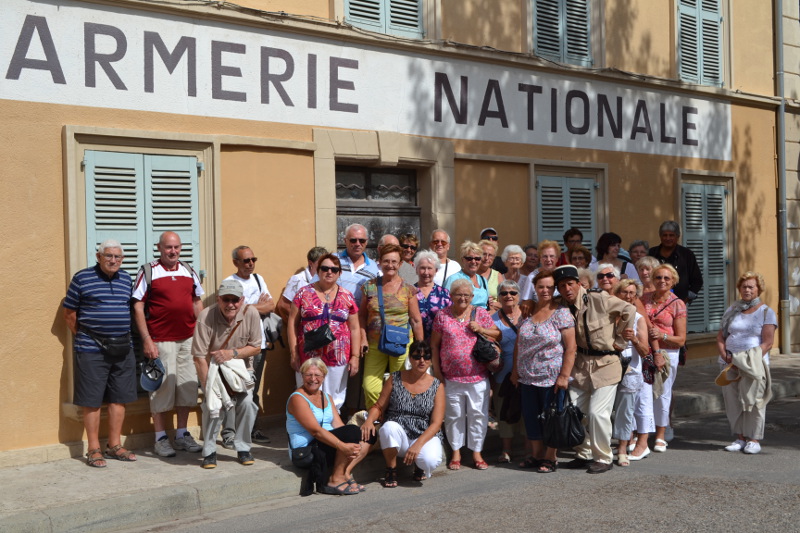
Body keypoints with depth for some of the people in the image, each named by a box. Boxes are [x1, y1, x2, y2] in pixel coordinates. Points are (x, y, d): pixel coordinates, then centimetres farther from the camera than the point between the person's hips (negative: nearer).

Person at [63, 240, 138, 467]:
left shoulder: (126, 279, 10)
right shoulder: (82, 278, -3)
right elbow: (69, 313, 2)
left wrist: (124, 336, 12)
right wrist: (83, 337, 5)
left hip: (123, 348, 5)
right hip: (91, 350, -5)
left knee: (119, 398, 9)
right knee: (92, 400, 0)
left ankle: (114, 446, 20)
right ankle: (94, 450, 9)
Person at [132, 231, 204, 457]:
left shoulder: (189, 271, 11)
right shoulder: (148, 272, -3)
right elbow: (138, 307, -6)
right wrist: (146, 340, -12)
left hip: (188, 339, 5)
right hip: (161, 341, -5)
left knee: (187, 385, 9)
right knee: (162, 388, -1)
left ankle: (182, 434, 22)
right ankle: (161, 438, 11)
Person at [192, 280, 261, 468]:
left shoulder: (251, 313, -18)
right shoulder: (206, 317, -25)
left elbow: (256, 347, -7)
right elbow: (199, 357, -23)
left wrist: (232, 353, -23)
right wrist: (209, 388, -25)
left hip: (240, 368, 2)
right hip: (212, 368, -2)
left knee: (246, 403, -16)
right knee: (213, 404, -20)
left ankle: (243, 448, 6)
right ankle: (209, 451, -1)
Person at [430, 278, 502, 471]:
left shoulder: (481, 313, 4)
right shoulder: (443, 315, 2)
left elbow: (498, 335, 7)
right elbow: (434, 344, 5)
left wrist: (481, 330, -10)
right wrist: (437, 370, 1)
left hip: (478, 377, 0)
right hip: (451, 377, 0)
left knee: (478, 414, 5)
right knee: (454, 415, 9)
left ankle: (477, 452, 18)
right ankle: (456, 452, 22)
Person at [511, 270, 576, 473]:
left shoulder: (561, 313, -8)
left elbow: (570, 348, -12)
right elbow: (518, 344, 13)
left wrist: (564, 376, -17)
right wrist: (515, 370, 10)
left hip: (552, 378, -5)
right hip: (528, 378, 5)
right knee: (531, 417, 12)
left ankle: (550, 458, 19)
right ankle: (536, 455, 27)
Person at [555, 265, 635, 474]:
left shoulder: (598, 299, -16)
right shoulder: (562, 306, 2)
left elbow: (629, 310, -12)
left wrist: (619, 340, -7)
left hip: (606, 363, -6)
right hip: (581, 363, 6)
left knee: (597, 412, -10)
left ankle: (604, 458, 8)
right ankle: (584, 454, 21)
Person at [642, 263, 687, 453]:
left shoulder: (678, 304, -1)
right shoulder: (644, 298, 8)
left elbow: (681, 339, -1)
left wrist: (662, 335, -18)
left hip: (667, 353, -2)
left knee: (662, 394, 4)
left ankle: (660, 437, 17)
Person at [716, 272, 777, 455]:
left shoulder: (766, 312, 2)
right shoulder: (732, 311, 15)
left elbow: (768, 342, -6)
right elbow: (720, 336, 13)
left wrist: (751, 361, -16)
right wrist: (725, 355, -5)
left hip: (754, 364, -4)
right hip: (730, 363, 4)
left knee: (753, 400, -6)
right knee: (732, 400, 2)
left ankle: (754, 440, 3)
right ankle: (740, 438, 11)